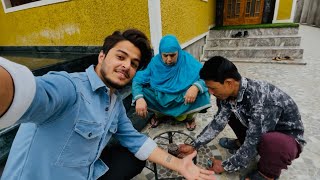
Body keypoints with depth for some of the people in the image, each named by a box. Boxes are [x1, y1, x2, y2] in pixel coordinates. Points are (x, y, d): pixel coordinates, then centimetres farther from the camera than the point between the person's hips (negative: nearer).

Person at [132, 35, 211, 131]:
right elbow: (137, 80, -15)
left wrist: (196, 87, -42)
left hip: (183, 99, -1)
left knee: (200, 92, -29)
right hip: (161, 99, 1)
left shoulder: (187, 60, -16)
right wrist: (139, 99, -35)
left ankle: (189, 117, 6)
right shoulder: (155, 62, -14)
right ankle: (159, 114, 9)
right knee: (142, 91, -22)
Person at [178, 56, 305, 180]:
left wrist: (225, 166, -17)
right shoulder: (229, 92, -15)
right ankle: (242, 143, 17)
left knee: (273, 142, -39)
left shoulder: (262, 101, -37)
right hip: (258, 130, 6)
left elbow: (253, 145, -31)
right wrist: (194, 146, -9)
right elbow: (218, 122, -6)